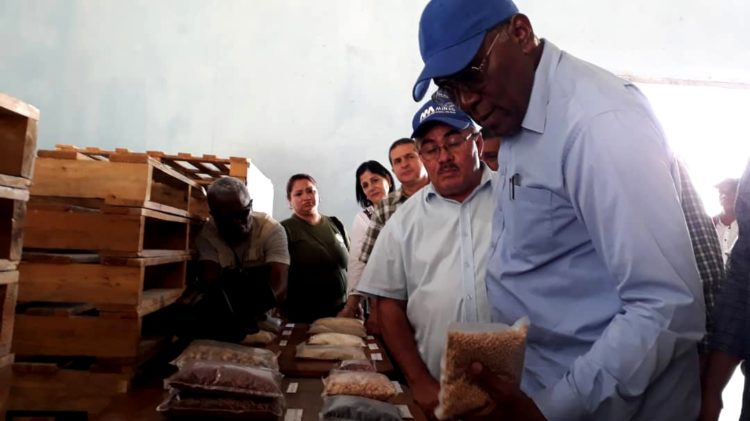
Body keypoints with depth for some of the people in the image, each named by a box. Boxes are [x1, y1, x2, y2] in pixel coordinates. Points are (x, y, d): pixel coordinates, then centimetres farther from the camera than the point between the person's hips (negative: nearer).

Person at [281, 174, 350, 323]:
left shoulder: (335, 224, 9)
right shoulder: (285, 230, -6)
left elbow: (350, 265, 15)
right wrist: (280, 314, -15)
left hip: (340, 311, 4)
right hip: (302, 316, -4)